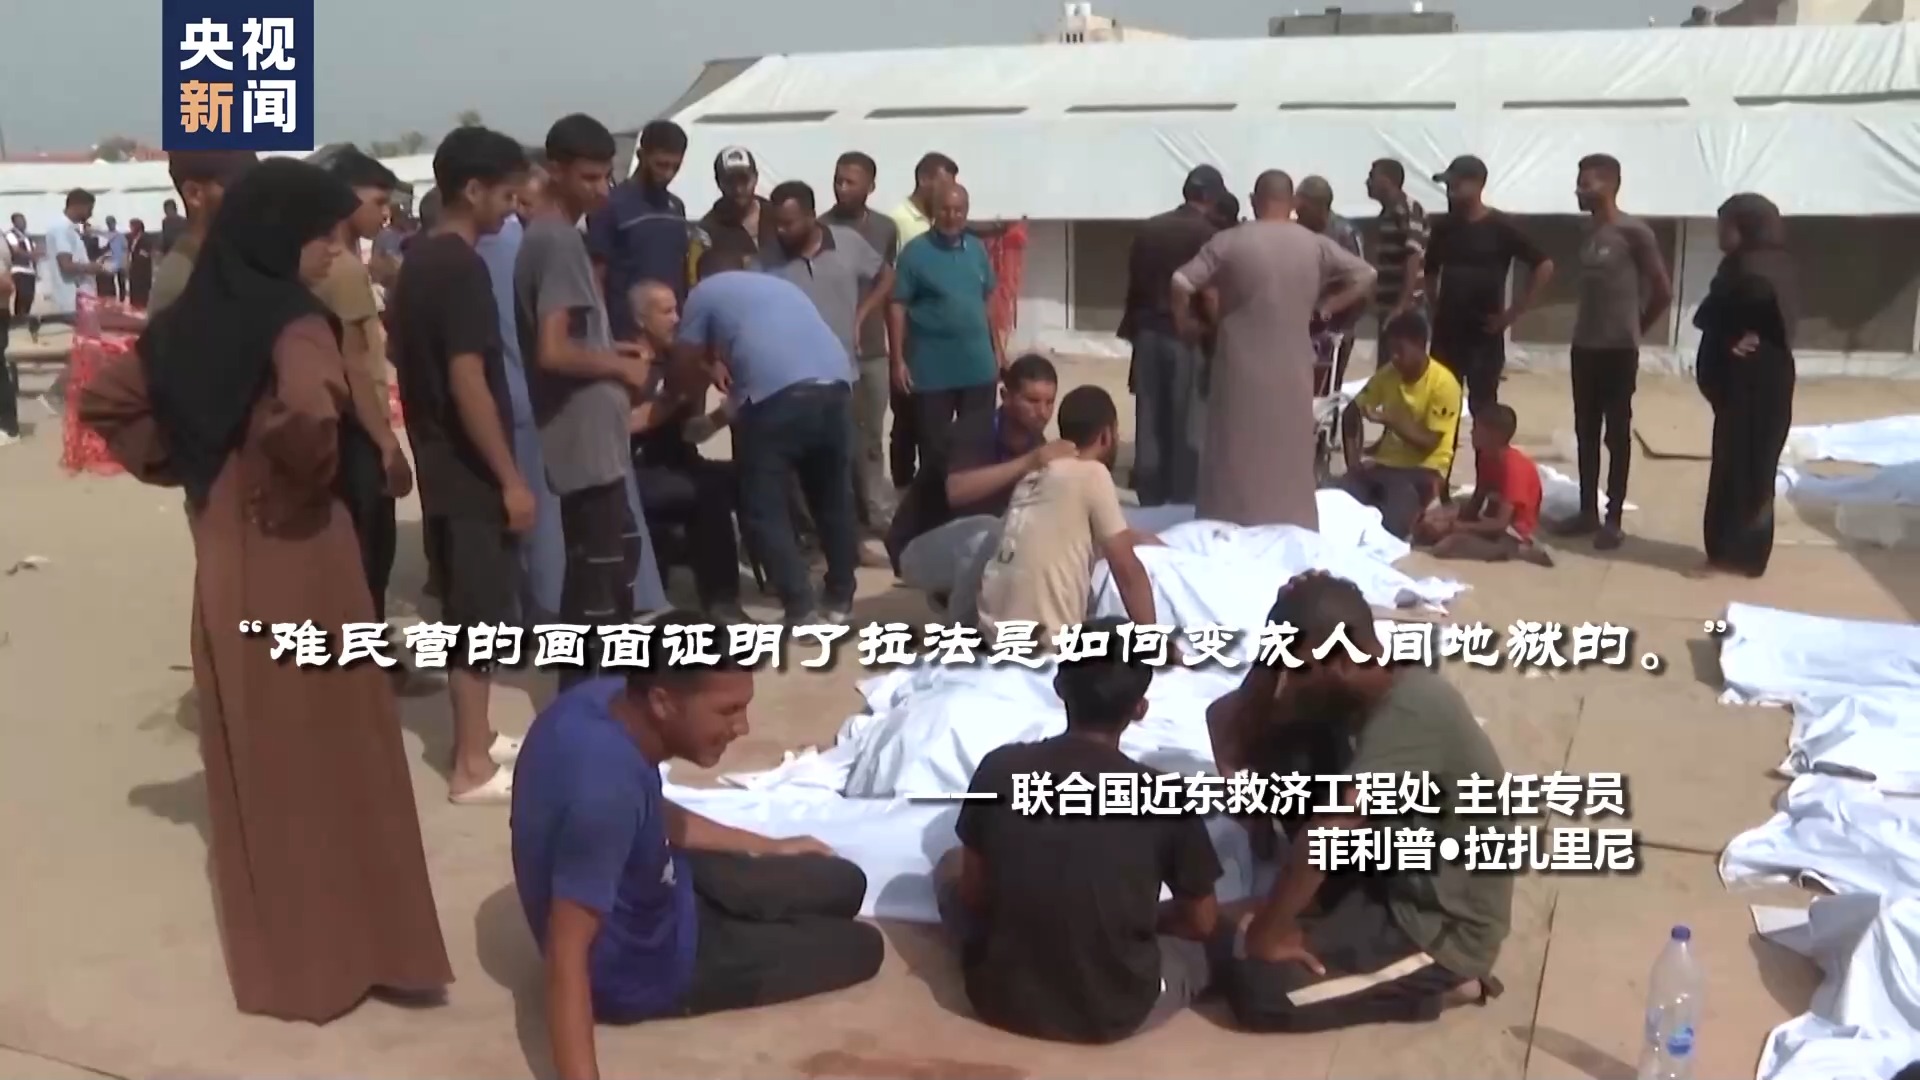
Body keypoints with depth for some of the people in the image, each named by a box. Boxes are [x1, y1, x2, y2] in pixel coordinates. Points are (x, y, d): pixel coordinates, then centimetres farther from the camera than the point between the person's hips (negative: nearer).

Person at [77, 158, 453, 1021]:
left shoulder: (190, 320, 6)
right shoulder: (292, 322, -16)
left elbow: (106, 400, 11)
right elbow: (306, 411, -35)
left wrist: (178, 465, 9)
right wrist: (308, 479, -17)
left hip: (221, 559, 7)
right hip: (296, 556, -7)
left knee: (250, 755, 15)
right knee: (330, 752, 6)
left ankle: (272, 951, 27)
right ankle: (355, 944, 17)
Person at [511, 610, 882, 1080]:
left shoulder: (609, 699, -13)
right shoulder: (605, 787, -40)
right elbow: (567, 954, -37)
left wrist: (770, 848, 19)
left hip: (655, 890, 8)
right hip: (640, 966, -8)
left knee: (843, 885, 16)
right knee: (861, 947, 8)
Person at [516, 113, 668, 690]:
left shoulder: (547, 235, 13)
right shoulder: (559, 241, -17)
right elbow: (553, 351, -26)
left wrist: (614, 350, 12)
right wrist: (621, 368, -12)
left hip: (590, 433, 10)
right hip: (586, 436, -10)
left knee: (612, 556, 20)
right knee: (600, 573, -3)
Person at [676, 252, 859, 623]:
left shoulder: (705, 292, 21)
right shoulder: (780, 284, 36)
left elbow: (687, 362, 24)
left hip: (775, 394, -5)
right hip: (835, 385, 6)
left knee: (765, 510, 6)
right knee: (834, 499, 21)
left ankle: (801, 614, 1)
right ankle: (840, 602, 30)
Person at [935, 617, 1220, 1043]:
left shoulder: (999, 768, -11)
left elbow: (972, 890, 1)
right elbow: (1201, 920, -1)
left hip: (1001, 995, 2)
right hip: (1118, 1012, -2)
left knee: (950, 866, 27)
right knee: (1209, 939, 27)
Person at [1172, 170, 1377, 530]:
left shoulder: (1230, 242, -6)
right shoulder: (1315, 245, 3)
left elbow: (1180, 283, -12)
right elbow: (1365, 276, 7)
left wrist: (1185, 323, 4)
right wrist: (1326, 308, 11)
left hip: (1242, 367, -2)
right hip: (1292, 367, 2)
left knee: (1236, 453, 6)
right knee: (1290, 453, 11)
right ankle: (1292, 529, 18)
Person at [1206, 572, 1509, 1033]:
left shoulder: (1411, 711, -30)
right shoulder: (1350, 690, -1)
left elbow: (1329, 831, -38)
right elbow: (1238, 743, 0)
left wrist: (1267, 931, -28)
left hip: (1443, 924, -9)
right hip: (1394, 873, 9)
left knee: (1248, 976, -15)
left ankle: (1434, 982, -1)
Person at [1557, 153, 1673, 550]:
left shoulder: (1635, 232, -11)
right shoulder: (1586, 232, 9)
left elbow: (1663, 291, -6)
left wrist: (1636, 330, 3)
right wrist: (1587, 327, 10)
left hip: (1618, 349, -7)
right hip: (1584, 346, 7)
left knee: (1617, 434, 0)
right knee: (1585, 432, 11)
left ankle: (1613, 519, 5)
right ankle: (1588, 511, 19)